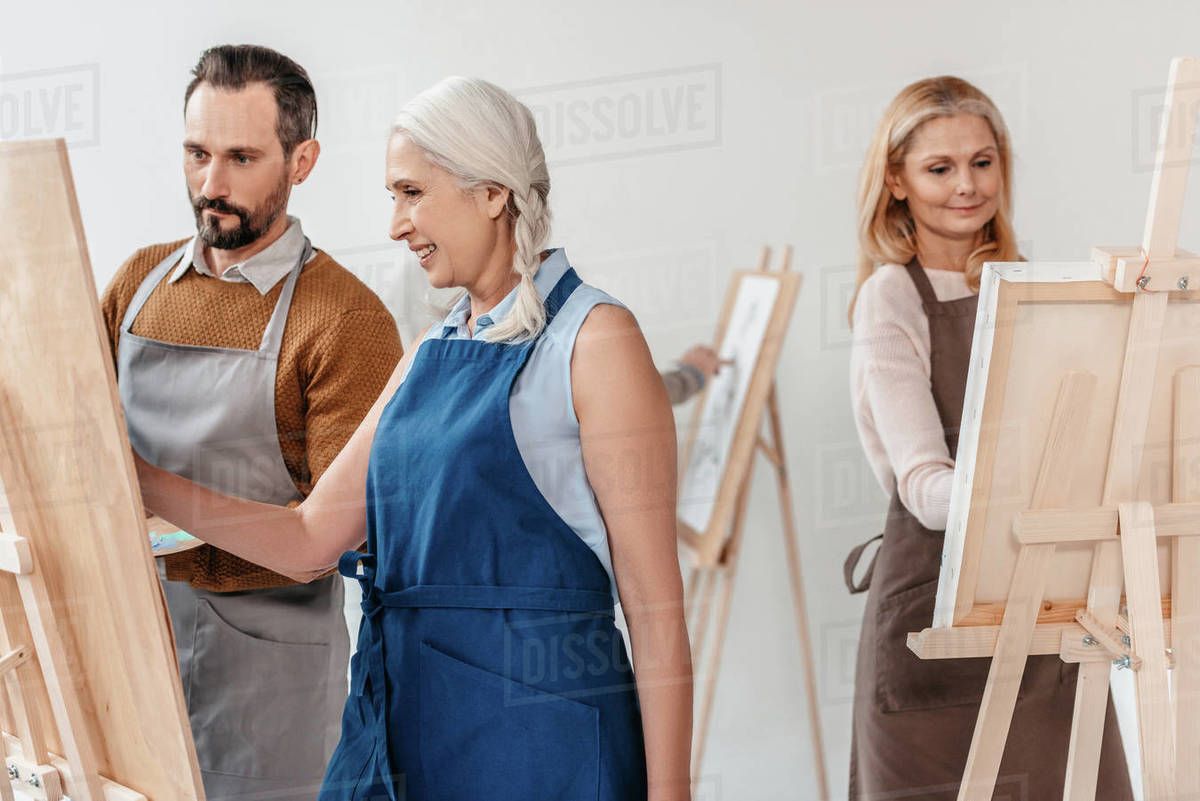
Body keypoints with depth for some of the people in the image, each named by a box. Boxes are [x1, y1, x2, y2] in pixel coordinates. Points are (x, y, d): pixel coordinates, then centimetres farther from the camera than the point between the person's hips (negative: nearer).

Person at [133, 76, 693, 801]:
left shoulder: (594, 340, -9)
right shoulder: (431, 356, 15)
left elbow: (656, 603, -12)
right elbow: (312, 538, 15)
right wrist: (141, 480, 6)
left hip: (538, 742, -7)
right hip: (402, 728, 7)